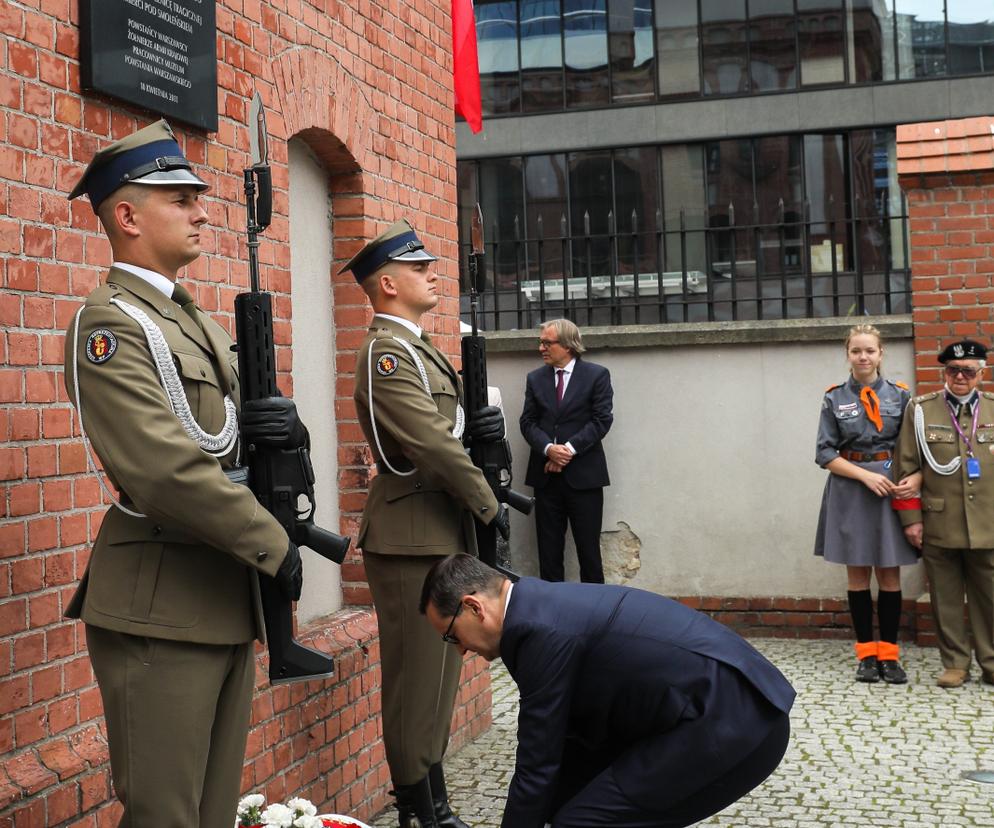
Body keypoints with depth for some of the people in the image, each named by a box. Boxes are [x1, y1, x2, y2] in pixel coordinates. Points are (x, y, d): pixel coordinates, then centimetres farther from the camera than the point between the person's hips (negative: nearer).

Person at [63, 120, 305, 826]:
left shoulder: (200, 324, 17)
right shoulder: (109, 325, -13)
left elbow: (241, 418, 21)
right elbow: (166, 471, -23)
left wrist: (282, 424, -4)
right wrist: (273, 546, -16)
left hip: (228, 603, 9)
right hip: (160, 609, -9)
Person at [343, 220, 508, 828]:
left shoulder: (418, 348, 16)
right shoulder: (387, 354, -15)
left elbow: (451, 428, 22)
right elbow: (433, 446, -22)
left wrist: (483, 425, -1)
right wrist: (490, 507, -12)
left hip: (443, 536, 10)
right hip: (412, 538, -10)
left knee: (437, 675, 16)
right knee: (418, 680, -3)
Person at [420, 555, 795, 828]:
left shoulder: (542, 629, -16)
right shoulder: (548, 607, 13)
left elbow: (537, 766, -11)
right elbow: (560, 744, 22)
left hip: (733, 724, -10)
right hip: (725, 707, 10)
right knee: (568, 790, 12)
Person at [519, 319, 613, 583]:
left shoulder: (597, 375, 0)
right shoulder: (535, 378, 11)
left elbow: (602, 420, -6)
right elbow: (528, 421, 4)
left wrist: (570, 449, -15)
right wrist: (549, 448, -14)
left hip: (583, 474, -3)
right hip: (546, 475, 3)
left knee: (588, 546, 1)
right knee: (548, 547, 5)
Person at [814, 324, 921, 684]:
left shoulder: (900, 395, 3)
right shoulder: (834, 398, 1)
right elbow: (825, 453, -2)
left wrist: (915, 478, -15)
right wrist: (866, 476, -13)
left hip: (892, 491, 0)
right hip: (851, 492, 0)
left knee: (889, 574, 3)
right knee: (857, 574, 5)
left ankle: (889, 654, 12)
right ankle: (866, 654, 14)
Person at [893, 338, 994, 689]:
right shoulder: (920, 410, 3)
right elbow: (906, 467, 2)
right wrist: (911, 517, -2)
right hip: (939, 525, 0)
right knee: (946, 600, 6)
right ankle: (955, 663, 17)